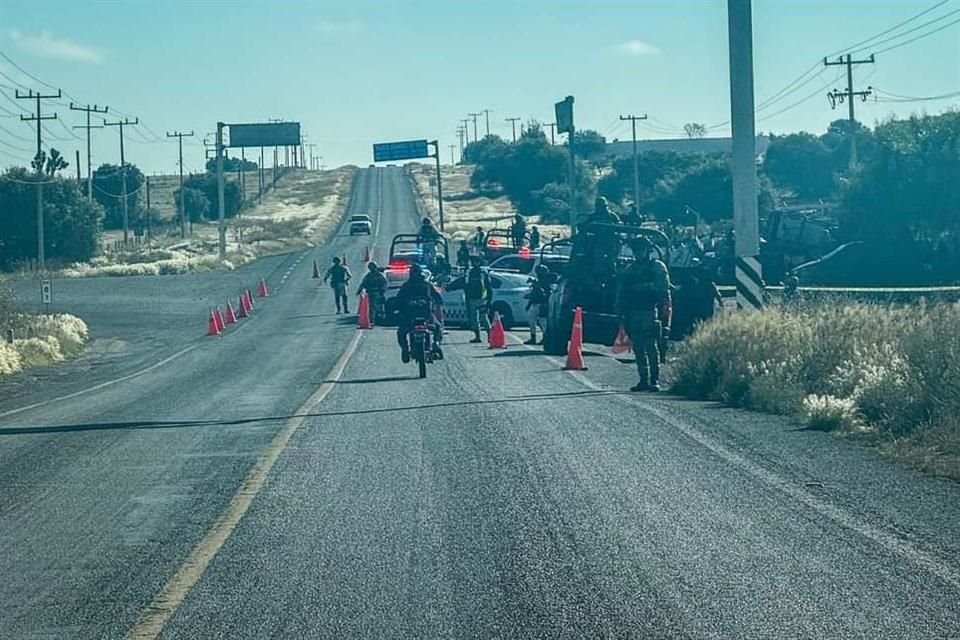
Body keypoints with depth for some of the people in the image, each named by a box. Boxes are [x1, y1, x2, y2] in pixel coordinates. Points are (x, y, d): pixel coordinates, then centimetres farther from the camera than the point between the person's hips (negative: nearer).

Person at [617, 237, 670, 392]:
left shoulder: (657, 266, 5)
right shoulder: (630, 269, 21)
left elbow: (663, 286, -6)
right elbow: (622, 291, 20)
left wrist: (644, 286, -12)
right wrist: (621, 311, 12)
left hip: (649, 311, -6)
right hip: (633, 313, 6)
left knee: (651, 347, -10)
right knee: (638, 348, 4)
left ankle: (655, 380, -11)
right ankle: (644, 380, 8)